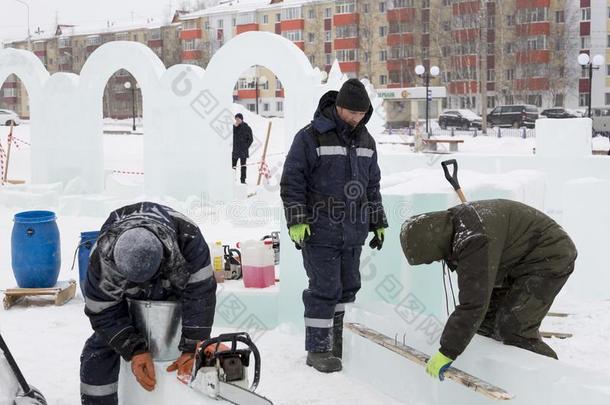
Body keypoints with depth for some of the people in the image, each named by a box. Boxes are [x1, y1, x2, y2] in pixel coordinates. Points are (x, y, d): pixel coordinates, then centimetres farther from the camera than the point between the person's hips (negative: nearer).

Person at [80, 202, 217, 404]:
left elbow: (200, 294, -34)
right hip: (129, 301, 0)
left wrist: (193, 349, -33)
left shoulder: (188, 238, -41)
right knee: (99, 351, -10)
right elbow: (103, 312, -27)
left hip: (176, 293, 1)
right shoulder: (103, 257, -40)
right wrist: (135, 351, -32)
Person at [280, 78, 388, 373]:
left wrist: (378, 223, 19)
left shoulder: (366, 141, 12)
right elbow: (291, 181, -8)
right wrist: (296, 220, -14)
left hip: (353, 232, 6)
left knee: (347, 287, 12)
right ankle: (318, 349, 5)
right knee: (325, 289, -5)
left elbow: (372, 185, 21)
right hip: (320, 230, -6)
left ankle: (335, 337, 27)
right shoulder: (311, 137, -8)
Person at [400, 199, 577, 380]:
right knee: (486, 325, 9)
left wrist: (447, 352, -31)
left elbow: (474, 303, -36)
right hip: (518, 260, 10)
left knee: (513, 331, -18)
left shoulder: (475, 240, -35)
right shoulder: (451, 222, -3)